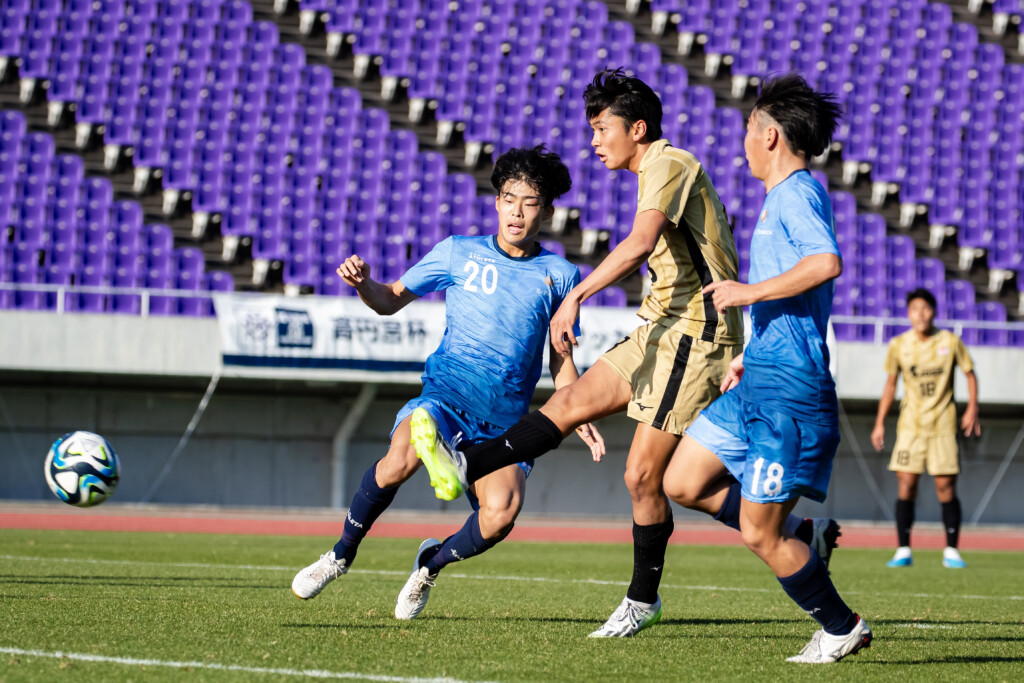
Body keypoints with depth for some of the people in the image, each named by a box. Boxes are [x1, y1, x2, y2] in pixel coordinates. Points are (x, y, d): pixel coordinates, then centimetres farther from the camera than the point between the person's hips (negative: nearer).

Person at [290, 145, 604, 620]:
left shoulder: (559, 275, 11)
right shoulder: (458, 253, 10)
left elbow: (562, 363, 17)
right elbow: (391, 300, 17)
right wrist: (362, 283, -5)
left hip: (507, 416, 1)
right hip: (448, 389, -1)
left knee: (501, 514, -26)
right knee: (399, 461, -34)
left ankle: (433, 562, 8)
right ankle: (342, 553, -7)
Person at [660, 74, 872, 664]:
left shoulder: (798, 193, -12)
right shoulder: (785, 196, 19)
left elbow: (828, 263, -31)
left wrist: (750, 292, -23)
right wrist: (749, 357, 29)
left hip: (790, 388, -10)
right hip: (760, 382, 10)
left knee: (761, 536, -5)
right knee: (682, 483, 9)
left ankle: (843, 628, 11)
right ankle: (802, 539, 13)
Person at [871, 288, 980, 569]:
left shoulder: (950, 341, -2)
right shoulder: (899, 345, 1)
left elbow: (970, 374, 8)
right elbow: (890, 384, 11)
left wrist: (972, 409, -5)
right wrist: (879, 423, 8)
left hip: (943, 423, -1)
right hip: (910, 424, 1)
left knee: (945, 486, -4)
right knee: (906, 484, -7)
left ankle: (951, 551, 6)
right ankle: (903, 551, -1)